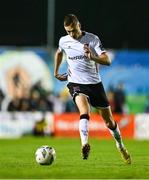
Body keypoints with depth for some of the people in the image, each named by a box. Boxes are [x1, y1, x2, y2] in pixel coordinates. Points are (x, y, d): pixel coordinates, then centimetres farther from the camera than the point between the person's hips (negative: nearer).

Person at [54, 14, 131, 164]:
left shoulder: (92, 39, -8)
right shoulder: (64, 41, 1)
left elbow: (107, 61, -15)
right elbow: (59, 53, 27)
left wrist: (92, 57, -32)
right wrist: (56, 72, 24)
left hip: (95, 83, 0)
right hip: (76, 83, 0)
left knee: (109, 121, 9)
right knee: (84, 111, -32)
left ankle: (121, 147, 33)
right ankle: (84, 145, -46)